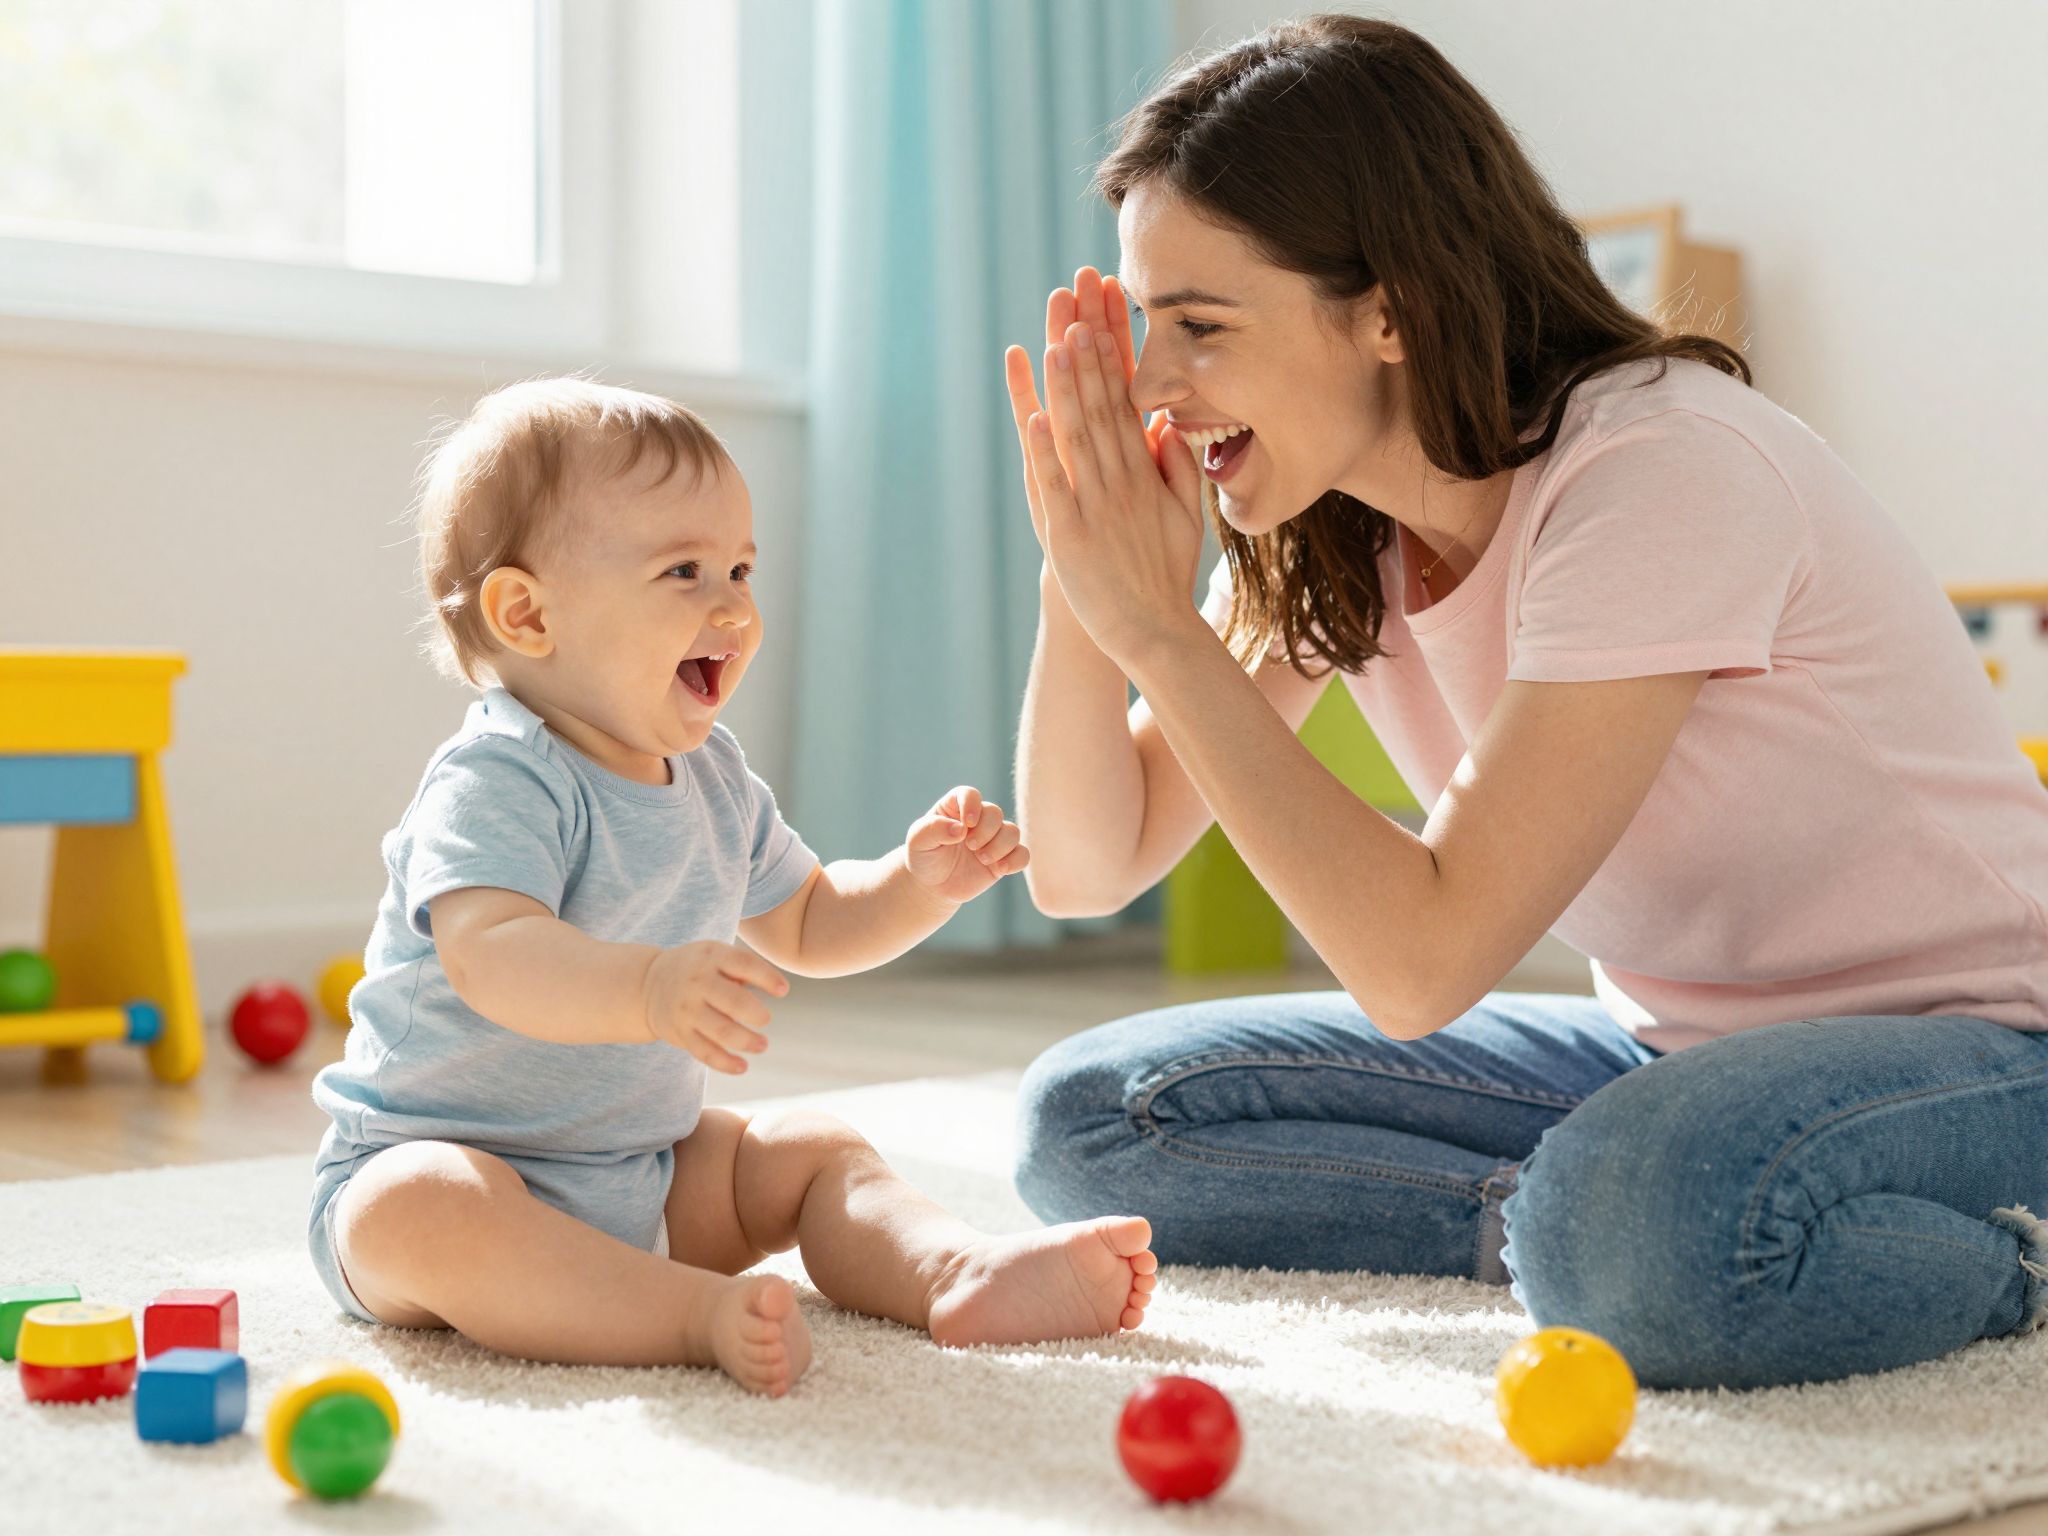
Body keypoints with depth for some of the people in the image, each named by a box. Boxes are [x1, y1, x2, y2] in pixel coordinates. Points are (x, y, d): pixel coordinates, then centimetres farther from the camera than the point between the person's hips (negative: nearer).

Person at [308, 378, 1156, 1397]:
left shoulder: (714, 780, 7)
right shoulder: (496, 782, -21)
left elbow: (804, 924, 20)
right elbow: (488, 954, -39)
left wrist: (919, 885, 1)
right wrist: (646, 989, -57)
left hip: (642, 1172, 8)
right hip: (443, 1153, -8)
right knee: (419, 1212, -38)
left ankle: (957, 1273, -21)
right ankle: (702, 1316, -45)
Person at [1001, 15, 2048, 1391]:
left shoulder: (1662, 473, -25)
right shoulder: (1318, 526, -2)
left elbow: (1421, 964, -30)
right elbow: (1089, 869, 0)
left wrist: (1159, 627, -25)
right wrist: (1082, 578, -16)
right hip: (1671, 1051, 7)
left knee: (1646, 1236, -41)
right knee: (1091, 1121, -5)